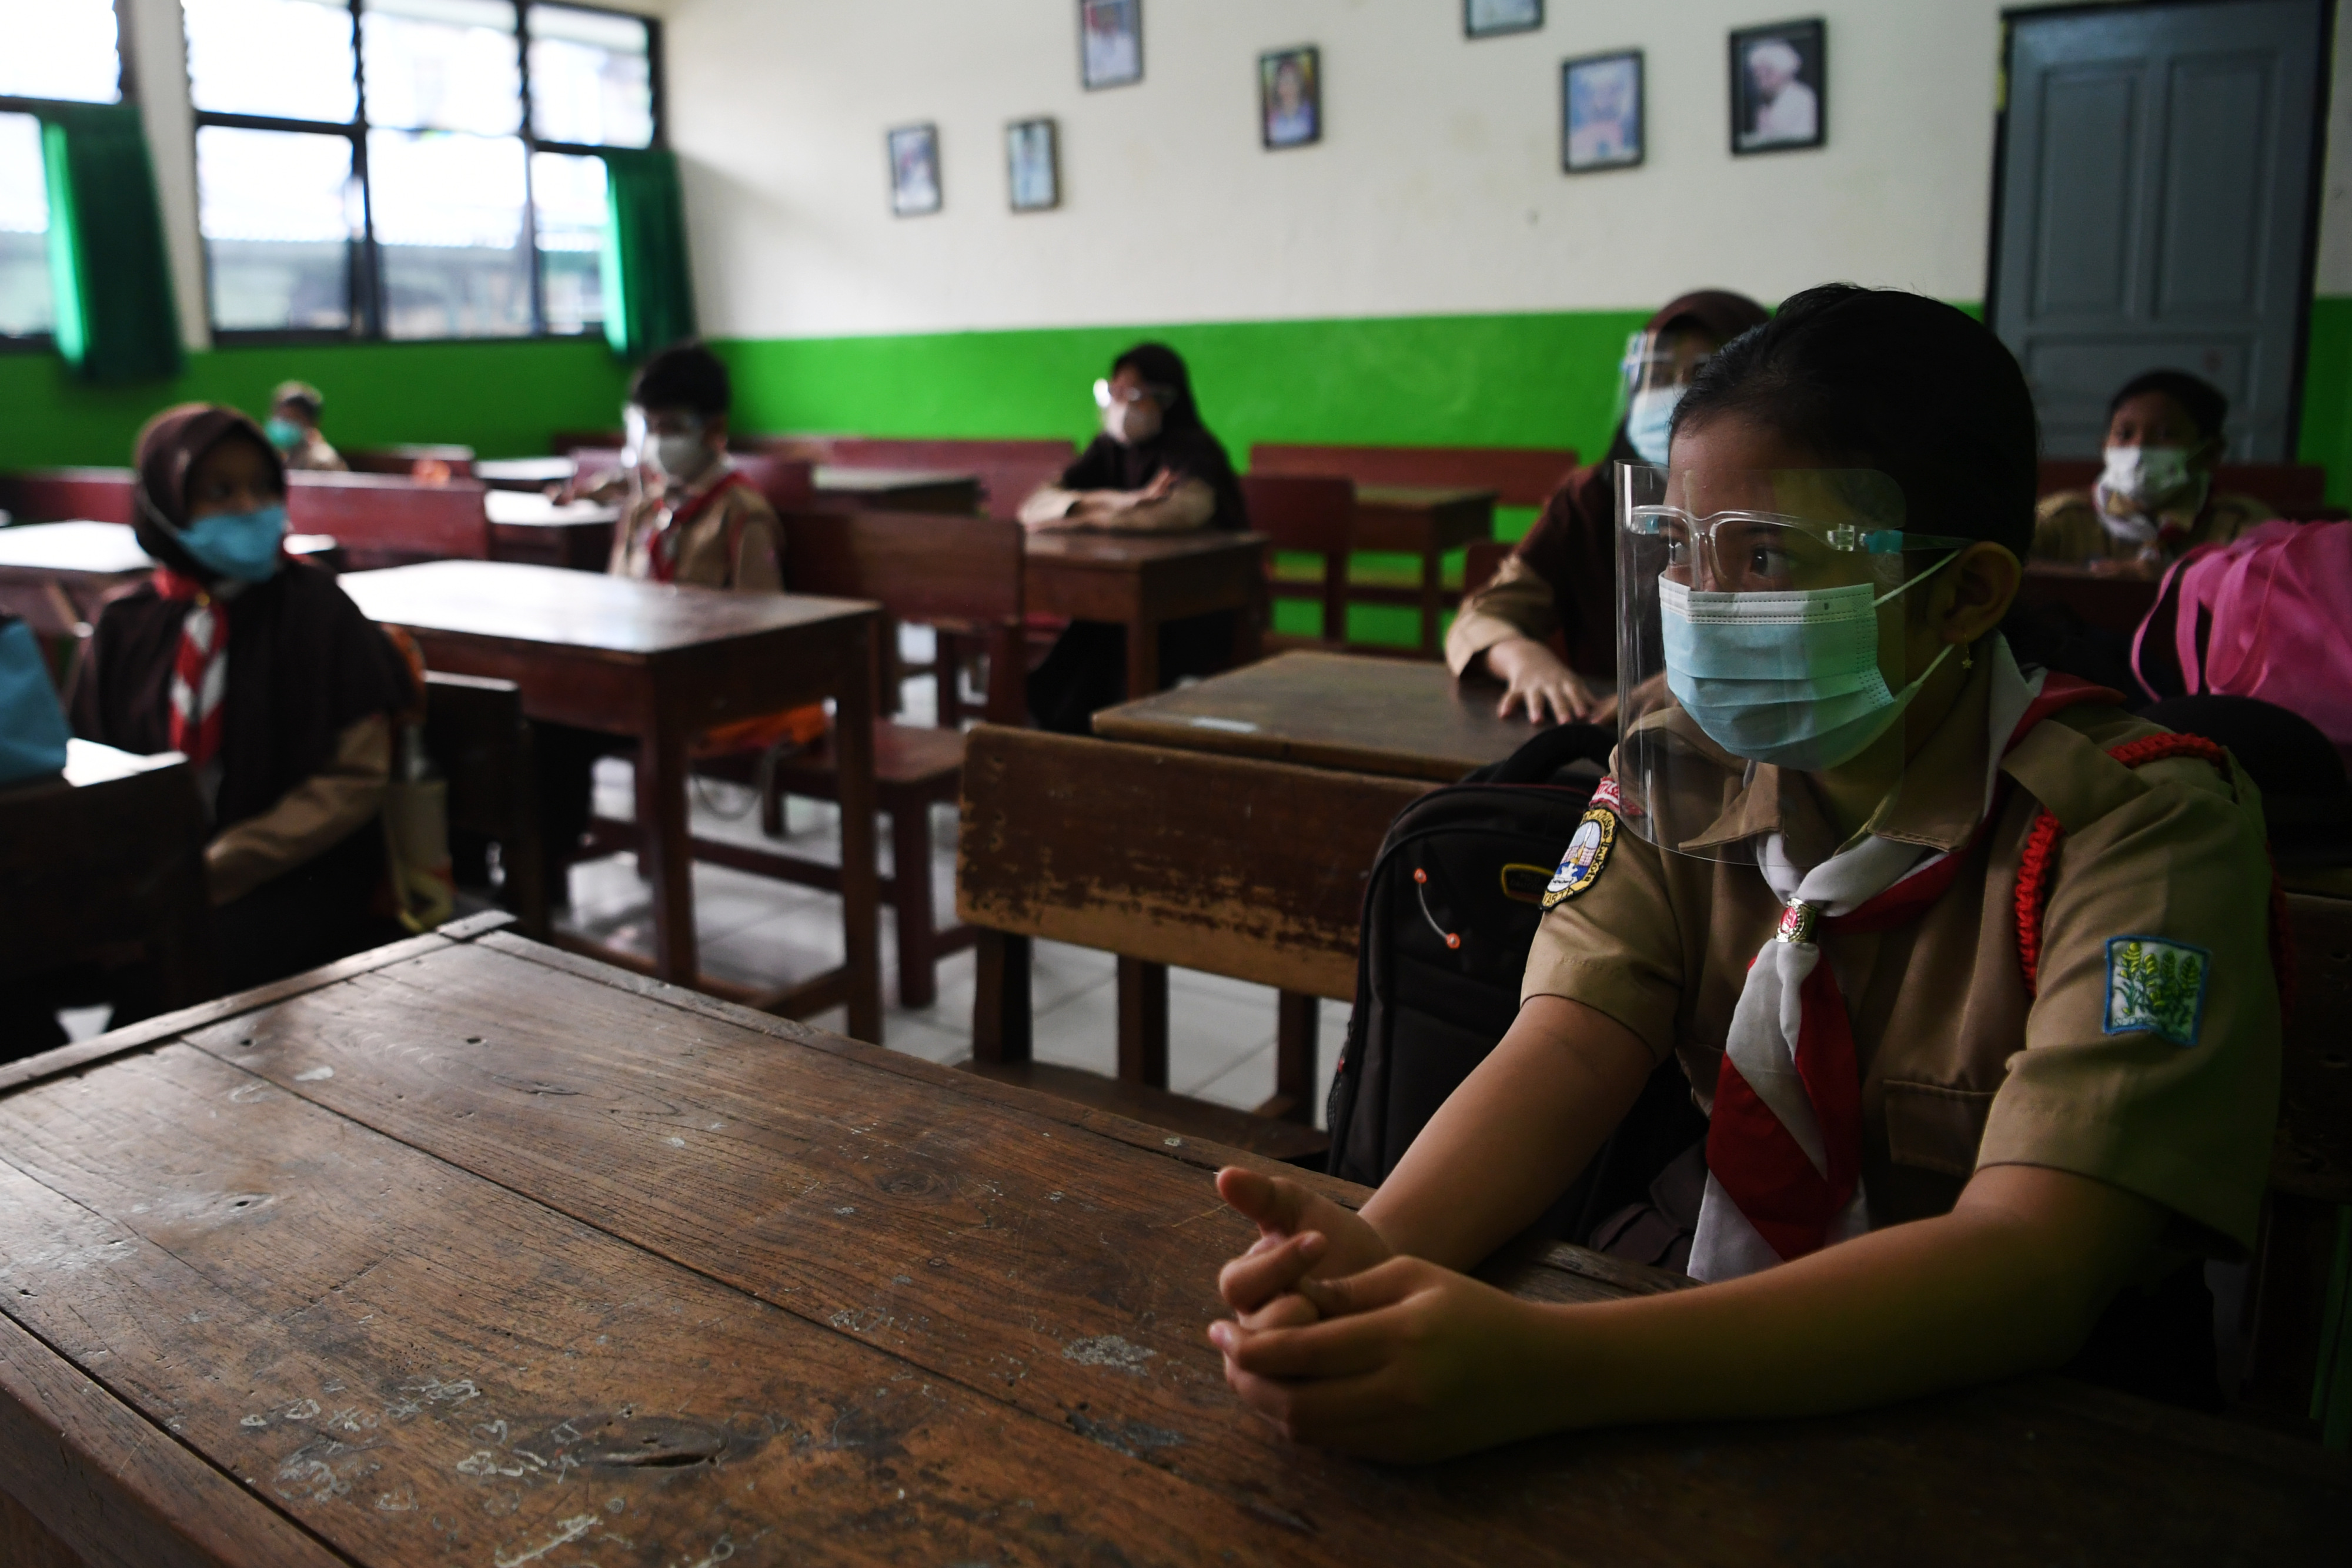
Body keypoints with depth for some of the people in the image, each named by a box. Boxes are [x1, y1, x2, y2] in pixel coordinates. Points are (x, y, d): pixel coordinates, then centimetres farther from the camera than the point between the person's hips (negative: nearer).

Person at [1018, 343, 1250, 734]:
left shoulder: (1194, 451, -11)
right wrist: (1120, 502, -25)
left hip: (1198, 611, -4)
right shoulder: (1107, 450, 5)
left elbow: (1186, 510, -35)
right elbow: (1034, 507, -7)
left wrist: (1081, 516, -25)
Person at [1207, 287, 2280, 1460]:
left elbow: (2030, 1265, -26)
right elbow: (1569, 1048, -13)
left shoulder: (2141, 824, -16)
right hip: (1739, 1374, 4)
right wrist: (1370, 1254, -33)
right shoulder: (1679, 760, -2)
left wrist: (1539, 1368, -38)